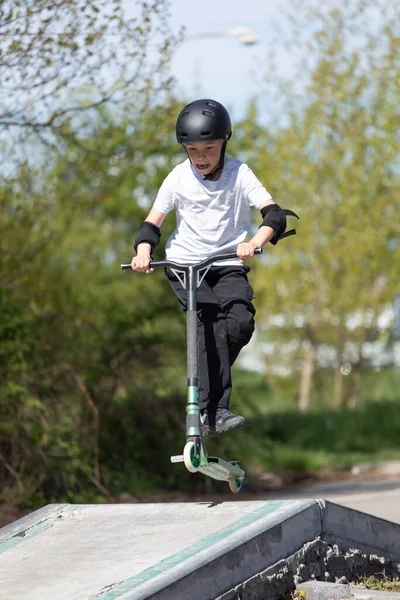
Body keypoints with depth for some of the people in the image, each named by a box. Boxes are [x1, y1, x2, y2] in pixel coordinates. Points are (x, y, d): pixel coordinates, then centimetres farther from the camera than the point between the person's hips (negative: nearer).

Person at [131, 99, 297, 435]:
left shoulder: (239, 174, -7)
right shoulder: (179, 178, -4)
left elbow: (273, 213, -16)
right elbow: (153, 221, -3)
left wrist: (256, 241, -37)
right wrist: (143, 252, -24)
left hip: (228, 265, 1)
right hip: (184, 264, -1)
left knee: (240, 322, -23)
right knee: (209, 322, -24)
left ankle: (209, 386, 4)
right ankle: (213, 410, -27)